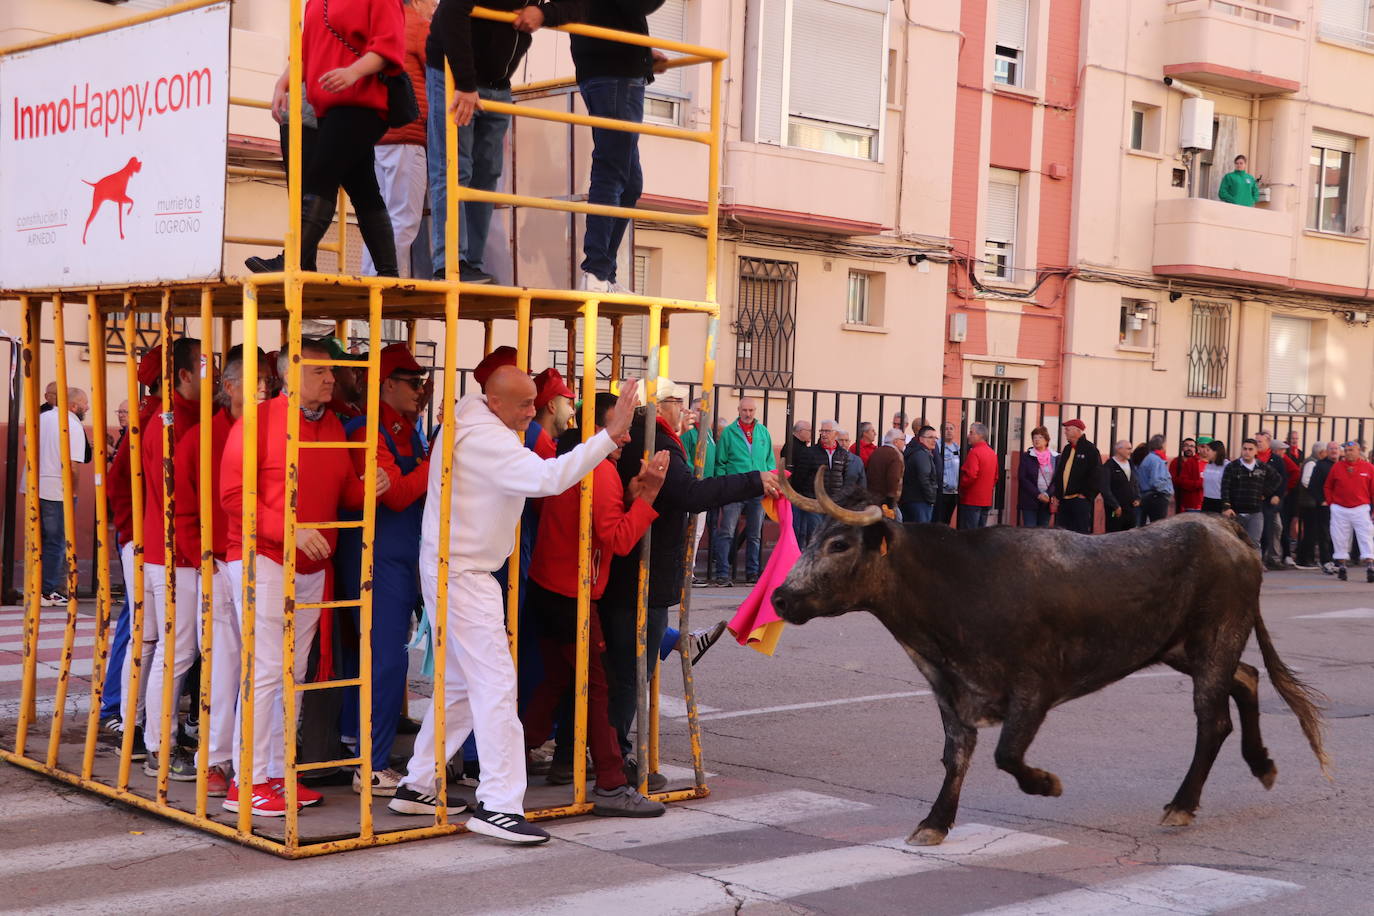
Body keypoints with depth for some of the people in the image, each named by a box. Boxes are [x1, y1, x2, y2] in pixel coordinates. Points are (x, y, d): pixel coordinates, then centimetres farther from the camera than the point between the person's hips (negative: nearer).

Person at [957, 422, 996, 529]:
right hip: (987, 500, 8)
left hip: (972, 500, -8)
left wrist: (961, 487, -8)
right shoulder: (992, 453, 12)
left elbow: (970, 475, -23)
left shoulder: (974, 452, -15)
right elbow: (995, 477, 18)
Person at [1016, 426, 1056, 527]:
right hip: (1030, 501, -2)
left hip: (1047, 501, 2)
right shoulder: (1026, 456, 3)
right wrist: (1038, 494, -12)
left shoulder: (1055, 457, 7)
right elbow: (1022, 478, -4)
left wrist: (1047, 494, -12)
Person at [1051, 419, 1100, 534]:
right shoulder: (1067, 449, 17)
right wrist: (1056, 495, 12)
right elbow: (1059, 473, 20)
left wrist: (1086, 494, -12)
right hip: (1064, 499, 8)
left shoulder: (1090, 449, -5)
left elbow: (1096, 475, -10)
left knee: (1081, 532, -8)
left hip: (1081, 499, -7)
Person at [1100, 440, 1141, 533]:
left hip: (1131, 510, 7)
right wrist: (1115, 506, -15)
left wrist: (1137, 498, 7)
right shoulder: (1109, 466, -9)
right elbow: (1105, 489, -14)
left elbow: (1136, 483, 24)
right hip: (1115, 511, -7)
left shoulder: (1131, 465, 15)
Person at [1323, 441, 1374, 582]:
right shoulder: (1337, 467, 3)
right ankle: (1341, 567, 18)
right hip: (1339, 510, 2)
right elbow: (1327, 487, 13)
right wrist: (1331, 502, 5)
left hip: (1360, 509, -2)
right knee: (1340, 539, 6)